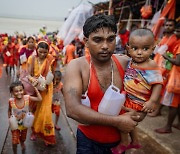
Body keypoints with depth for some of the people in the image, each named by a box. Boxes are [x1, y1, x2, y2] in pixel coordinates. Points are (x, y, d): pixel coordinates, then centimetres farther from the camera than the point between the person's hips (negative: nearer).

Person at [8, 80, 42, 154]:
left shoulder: (27, 98, -24)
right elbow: (9, 110, -6)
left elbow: (39, 99, -24)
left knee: (23, 139, 28)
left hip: (25, 123, 2)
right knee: (15, 142, 5)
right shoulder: (11, 101, -25)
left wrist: (35, 88, -26)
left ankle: (22, 143, 63)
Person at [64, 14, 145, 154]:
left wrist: (137, 115, -15)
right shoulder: (77, 66, -17)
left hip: (120, 140, 3)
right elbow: (73, 109, -28)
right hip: (88, 142, -2)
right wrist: (117, 121, -26)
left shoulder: (126, 63, -9)